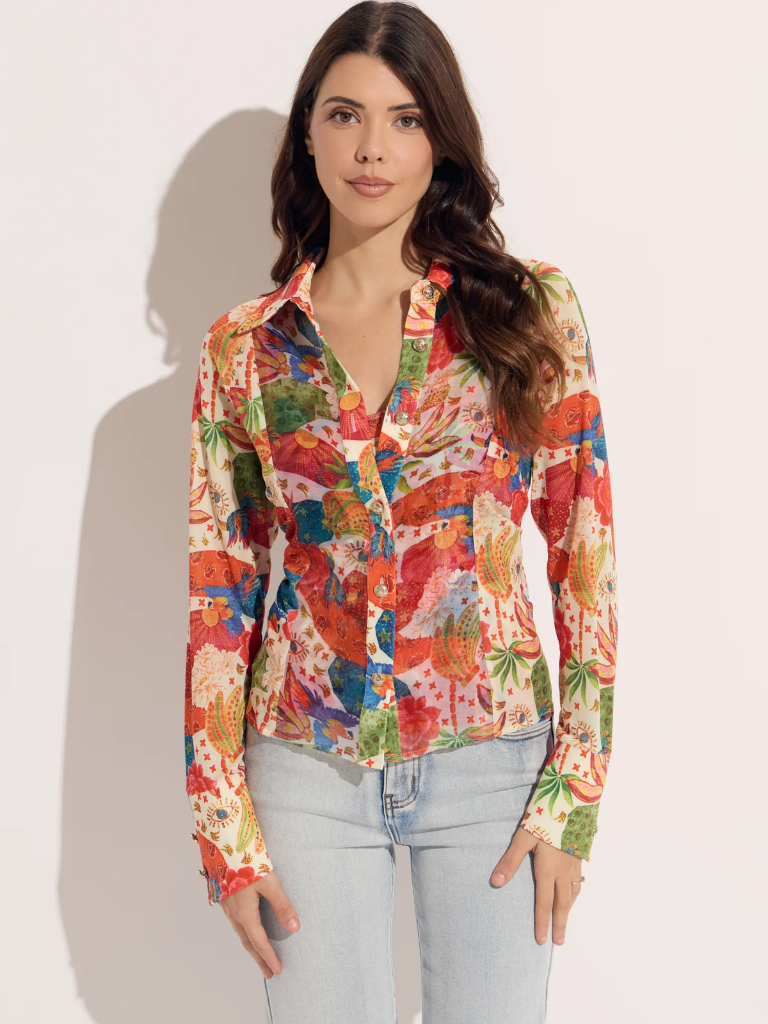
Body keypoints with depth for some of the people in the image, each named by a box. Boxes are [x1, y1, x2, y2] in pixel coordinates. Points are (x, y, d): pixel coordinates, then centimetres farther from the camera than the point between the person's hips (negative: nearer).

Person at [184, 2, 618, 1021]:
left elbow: (585, 551, -2)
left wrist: (576, 789, -6)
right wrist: (224, 827, 0)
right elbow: (219, 592, 2)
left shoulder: (531, 310, -3)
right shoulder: (245, 347, 0)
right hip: (307, 772, 1)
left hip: (491, 763, 0)